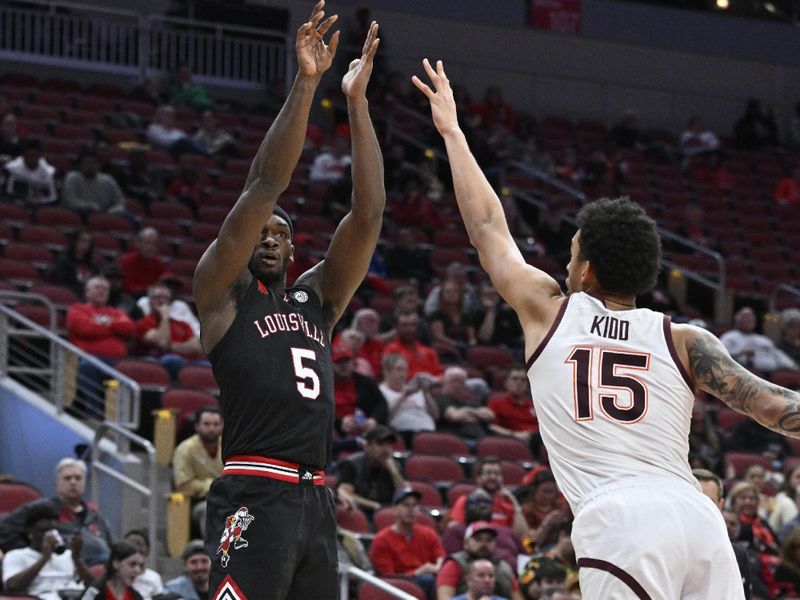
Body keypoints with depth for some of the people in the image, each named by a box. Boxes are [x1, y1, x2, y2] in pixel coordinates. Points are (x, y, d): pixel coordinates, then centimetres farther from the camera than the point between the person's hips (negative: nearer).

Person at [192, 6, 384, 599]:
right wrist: (305, 84, -8)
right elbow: (263, 188, -4)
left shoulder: (317, 299, 21)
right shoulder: (221, 291, 6)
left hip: (316, 502, 7)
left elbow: (367, 215, 12)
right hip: (252, 499, -7)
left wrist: (357, 101, 7)